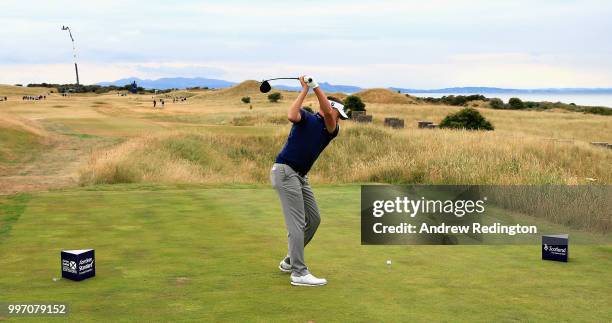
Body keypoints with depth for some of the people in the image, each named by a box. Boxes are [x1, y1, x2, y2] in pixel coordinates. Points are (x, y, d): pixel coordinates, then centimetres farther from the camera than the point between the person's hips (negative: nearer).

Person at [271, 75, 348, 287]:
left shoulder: (332, 130, 12)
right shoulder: (306, 117, -1)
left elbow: (327, 114, -10)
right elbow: (291, 116, -25)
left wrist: (315, 86, -15)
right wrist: (304, 90, -17)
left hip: (301, 176, 8)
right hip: (285, 172, -8)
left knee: (313, 219, 11)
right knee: (297, 223, -12)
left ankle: (289, 261, 24)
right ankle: (299, 273, -12)